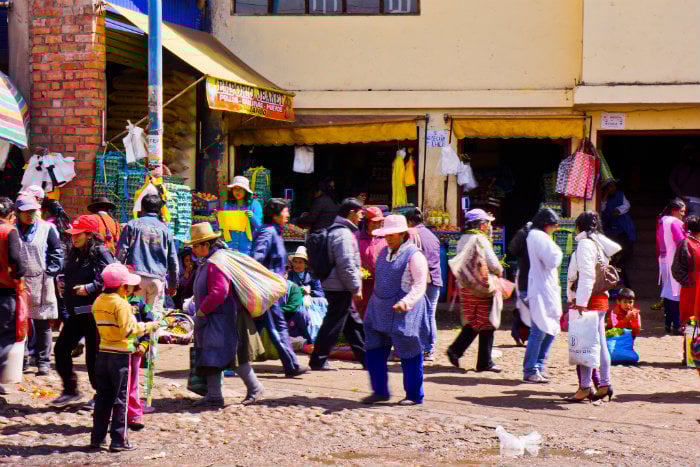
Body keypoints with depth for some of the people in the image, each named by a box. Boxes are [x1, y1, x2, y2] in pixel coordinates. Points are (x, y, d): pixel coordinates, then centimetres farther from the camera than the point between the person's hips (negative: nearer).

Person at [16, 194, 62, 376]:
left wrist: (50, 272, -5)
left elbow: (56, 252, 4)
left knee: (42, 324, 5)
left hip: (41, 283, -1)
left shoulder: (46, 228, 0)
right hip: (18, 283, 1)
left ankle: (43, 361, 12)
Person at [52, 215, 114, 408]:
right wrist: (62, 282, 10)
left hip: (93, 312, -9)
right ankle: (70, 390, 23)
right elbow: (67, 273, 30)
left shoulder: (100, 253, -14)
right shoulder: (74, 253, 13)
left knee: (93, 355, -1)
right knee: (61, 349, 10)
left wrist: (90, 288, -25)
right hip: (75, 312, 9)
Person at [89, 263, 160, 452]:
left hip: (103, 353, 7)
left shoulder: (98, 302, 7)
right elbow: (128, 330, -19)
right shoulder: (121, 304, -15)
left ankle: (97, 438, 13)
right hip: (120, 356, -7)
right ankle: (118, 441, 1)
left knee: (102, 397, 12)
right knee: (120, 399, 0)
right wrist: (148, 327, -8)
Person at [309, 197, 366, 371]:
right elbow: (346, 264, -21)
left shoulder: (336, 231, 16)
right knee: (333, 324, -4)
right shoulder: (343, 233, -17)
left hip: (333, 285, 11)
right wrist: (355, 288, -16)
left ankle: (366, 357, 23)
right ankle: (318, 361, 1)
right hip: (340, 287, -11)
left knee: (353, 322, 15)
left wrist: (355, 285, 22)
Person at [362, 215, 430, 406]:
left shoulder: (414, 255, -11)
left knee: (409, 355, 1)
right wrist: (374, 305, 23)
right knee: (374, 352, 7)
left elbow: (419, 286, -17)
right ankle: (380, 391, 18)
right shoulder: (384, 252, 13)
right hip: (380, 311, 8)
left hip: (403, 314, -8)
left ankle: (414, 395, 13)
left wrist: (406, 302, -32)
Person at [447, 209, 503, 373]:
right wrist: (499, 271, 1)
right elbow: (493, 264, -19)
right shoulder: (480, 239, -13)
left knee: (472, 323, 17)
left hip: (464, 286, 8)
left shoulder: (463, 239, 12)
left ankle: (455, 350, 3)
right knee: (486, 325, 2)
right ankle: (485, 363, 6)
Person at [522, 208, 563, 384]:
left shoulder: (534, 236, 18)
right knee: (539, 331, -8)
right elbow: (552, 261, -21)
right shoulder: (539, 237, -14)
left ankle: (538, 367, 21)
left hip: (547, 290, 11)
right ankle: (530, 372, -4)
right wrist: (558, 252, -5)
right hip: (541, 291, -11)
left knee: (551, 330, 15)